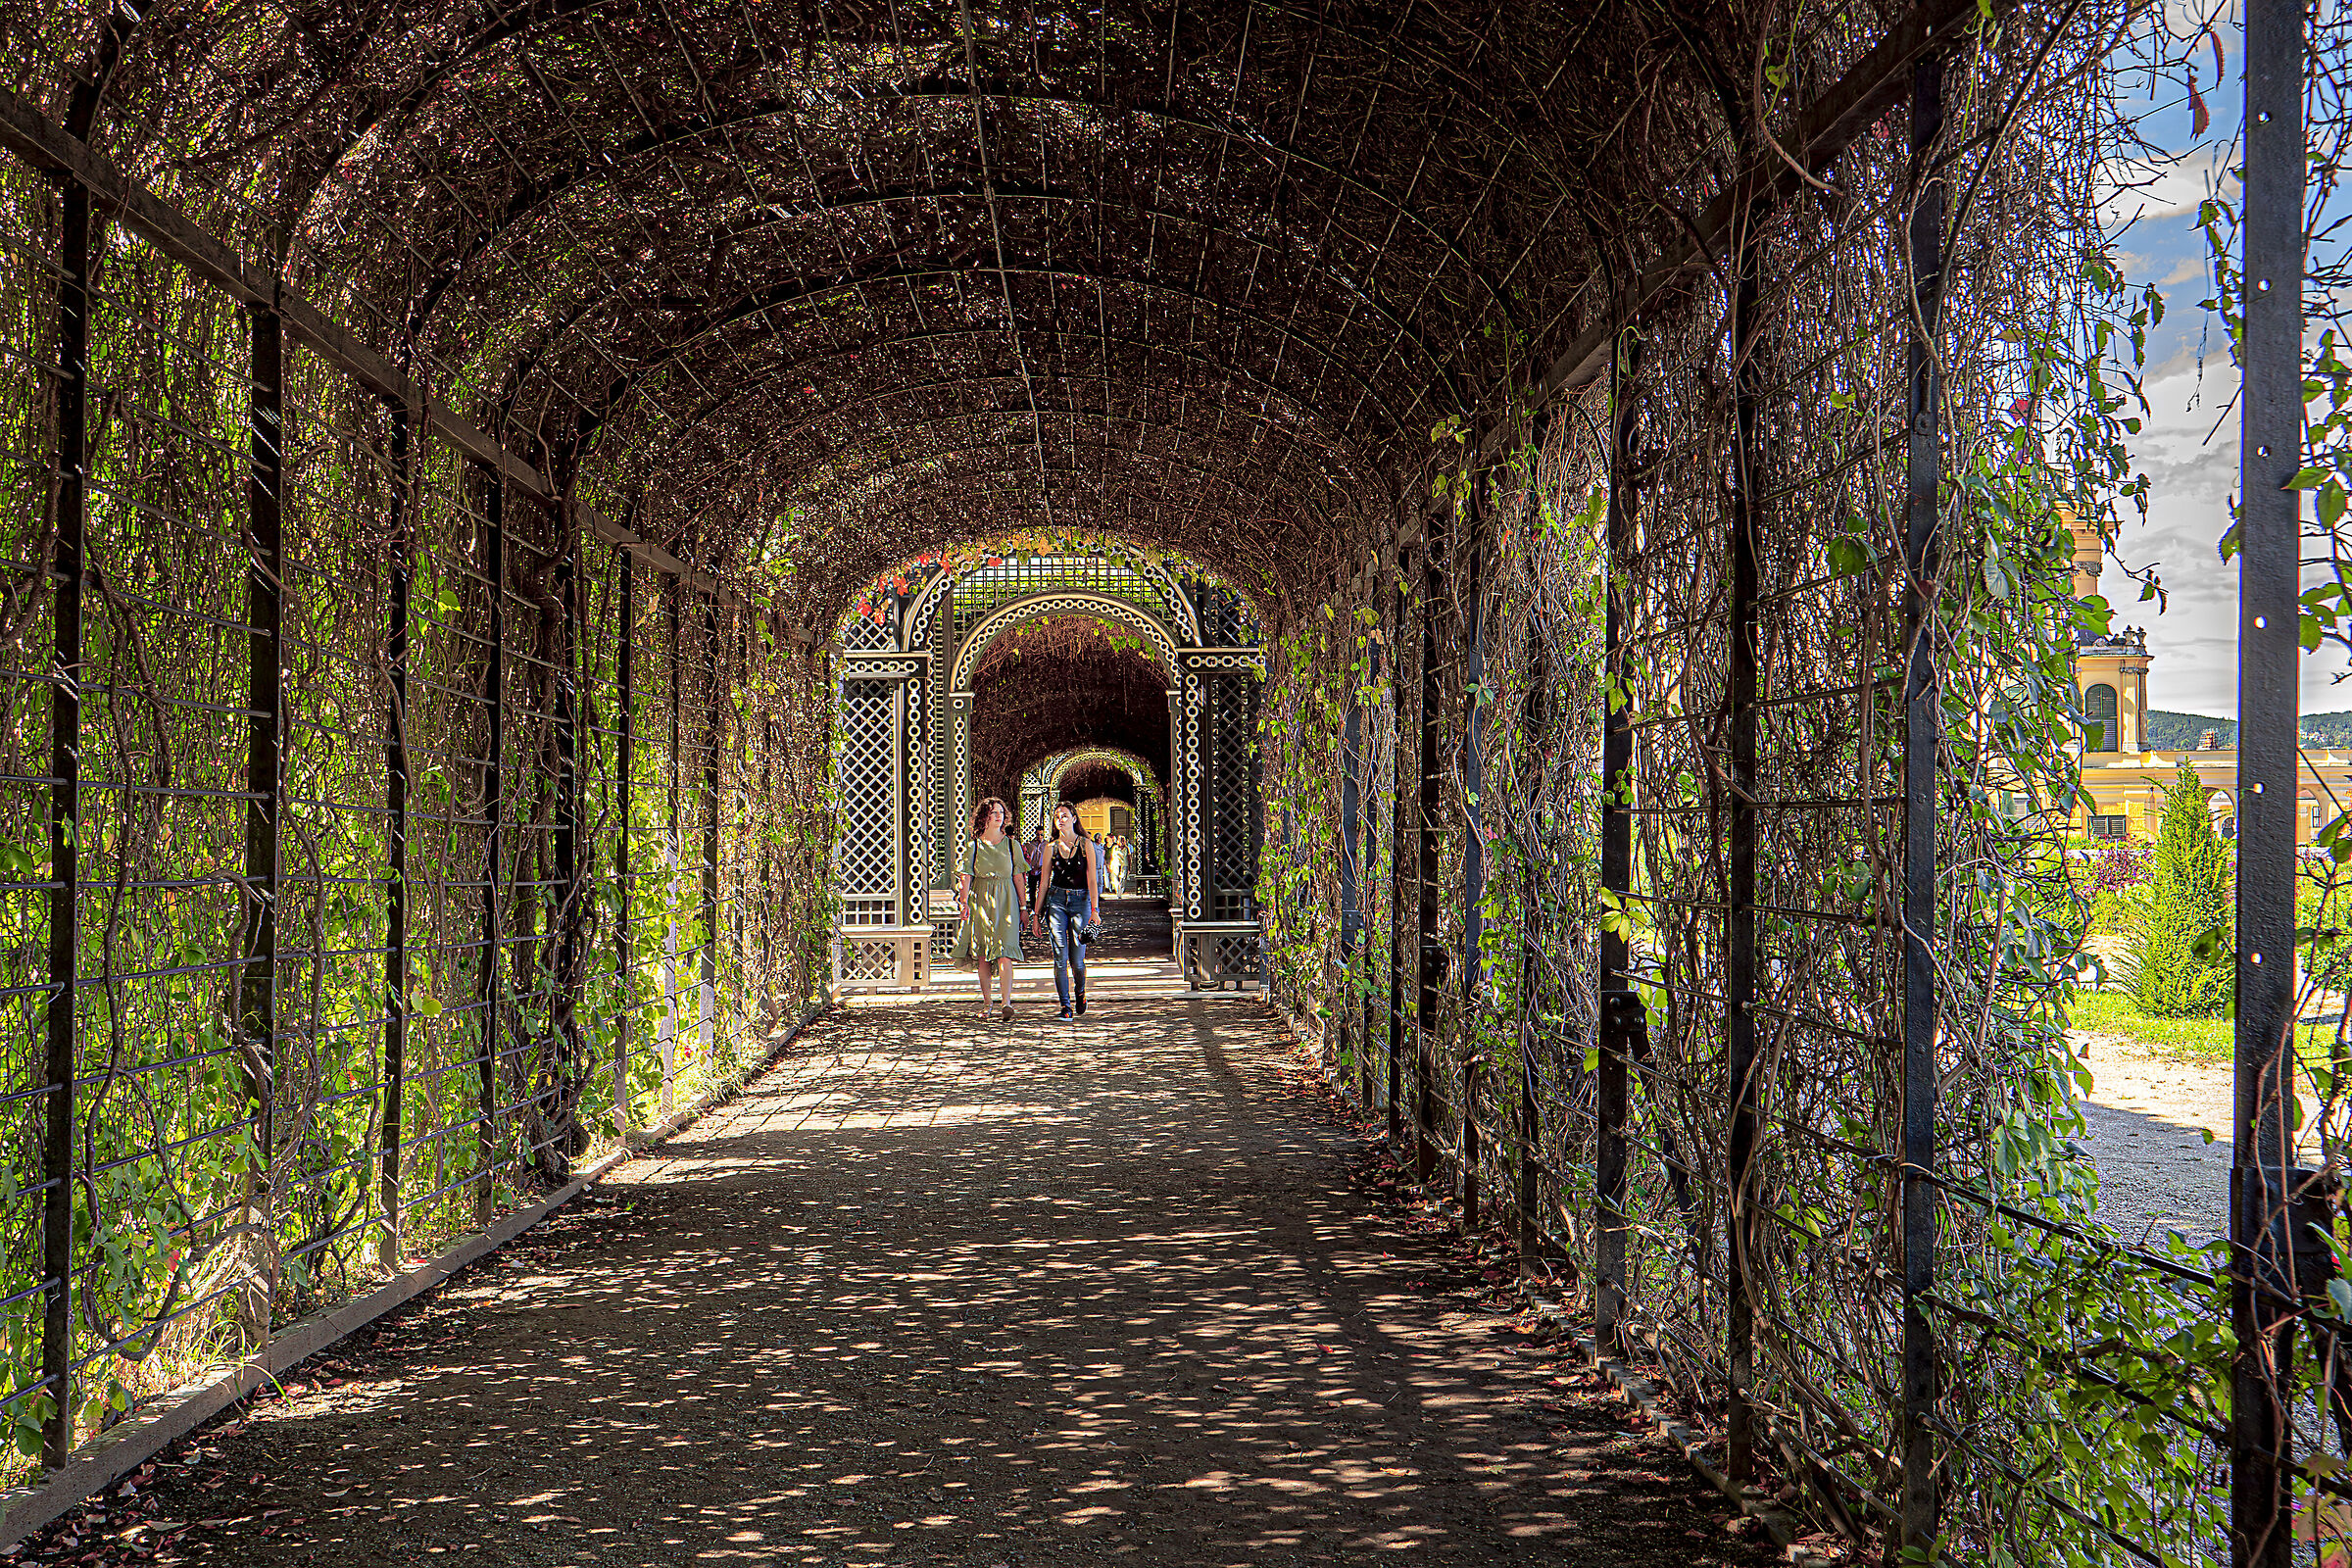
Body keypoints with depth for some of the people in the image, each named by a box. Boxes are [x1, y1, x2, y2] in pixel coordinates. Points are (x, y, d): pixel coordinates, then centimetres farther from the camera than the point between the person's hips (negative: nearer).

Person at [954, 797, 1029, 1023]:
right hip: (980, 902, 1)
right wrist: (964, 902, -13)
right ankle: (986, 1003, 15)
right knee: (982, 956, 4)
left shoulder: (1012, 845, 7)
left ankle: (1007, 1002, -21)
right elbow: (966, 877, 0)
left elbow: (1019, 877, 7)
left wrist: (1023, 907, 3)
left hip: (1006, 903, -1)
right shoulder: (973, 845, 5)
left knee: (1004, 953, -13)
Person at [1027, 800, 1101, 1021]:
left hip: (1081, 901, -1)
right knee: (1060, 958, -6)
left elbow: (1092, 878, -2)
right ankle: (1065, 1007, 0)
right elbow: (1044, 880, 11)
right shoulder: (1051, 846, 7)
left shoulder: (1086, 844, 2)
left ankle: (1080, 993, 27)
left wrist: (1094, 909, -10)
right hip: (1056, 900, 2)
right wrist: (1036, 912, 9)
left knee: (1077, 959, -2)